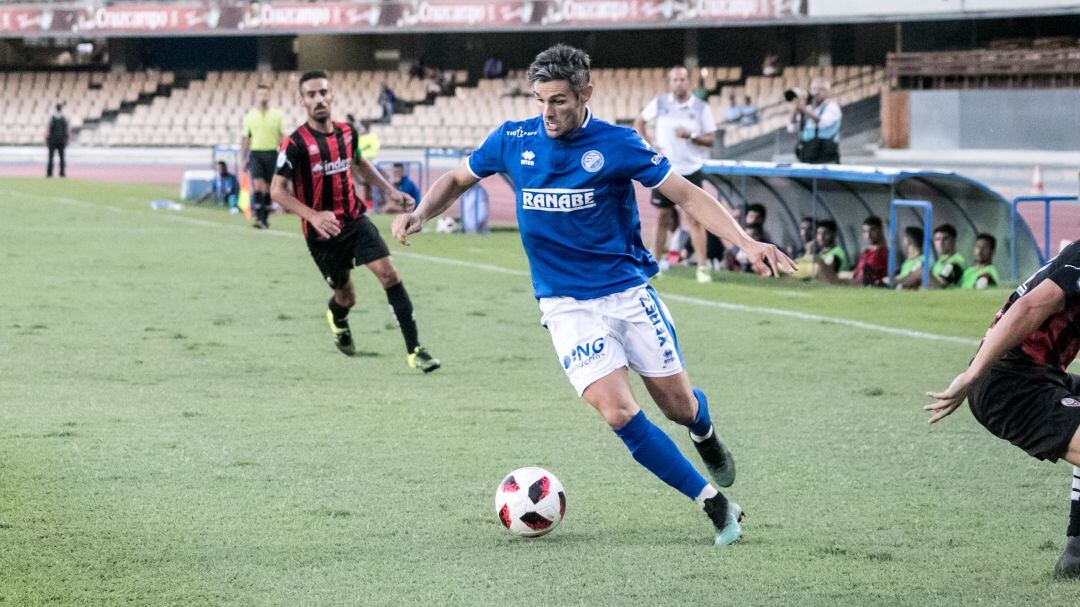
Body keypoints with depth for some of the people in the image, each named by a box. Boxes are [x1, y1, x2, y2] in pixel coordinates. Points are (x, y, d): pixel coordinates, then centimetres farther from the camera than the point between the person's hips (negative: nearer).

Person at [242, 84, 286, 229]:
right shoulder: (250, 116, 6)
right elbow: (245, 139, 10)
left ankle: (265, 217, 16)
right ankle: (257, 217, -18)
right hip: (255, 153, -1)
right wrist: (243, 159, 6)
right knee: (257, 184, -16)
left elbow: (281, 137, 8)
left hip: (271, 153, 1)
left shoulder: (276, 115, 6)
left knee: (268, 188, 5)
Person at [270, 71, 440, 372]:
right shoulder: (295, 144, -16)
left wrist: (389, 191, 16)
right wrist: (313, 216, -33)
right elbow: (278, 189, -19)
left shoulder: (346, 133, 2)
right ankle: (336, 317, 49)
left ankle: (414, 350, -15)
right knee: (346, 297, 8)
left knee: (388, 273, -15)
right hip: (322, 232, -4)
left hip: (355, 220, 4)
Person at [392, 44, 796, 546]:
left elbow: (686, 195, -5)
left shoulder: (618, 145, -9)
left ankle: (706, 435, 45)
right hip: (567, 306, 1)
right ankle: (714, 504, -6)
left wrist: (746, 243, -17)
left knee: (678, 403, 4)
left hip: (629, 292, 0)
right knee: (617, 412, -18)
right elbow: (457, 180, 13)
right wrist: (419, 214, -7)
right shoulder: (513, 141, -3)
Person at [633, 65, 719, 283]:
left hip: (691, 170, -1)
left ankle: (702, 267, -5)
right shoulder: (659, 103, 1)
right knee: (663, 219, 7)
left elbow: (711, 139, -2)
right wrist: (648, 145, 1)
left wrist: (691, 136, -19)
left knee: (695, 219, -6)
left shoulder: (701, 108, -2)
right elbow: (639, 121, 14)